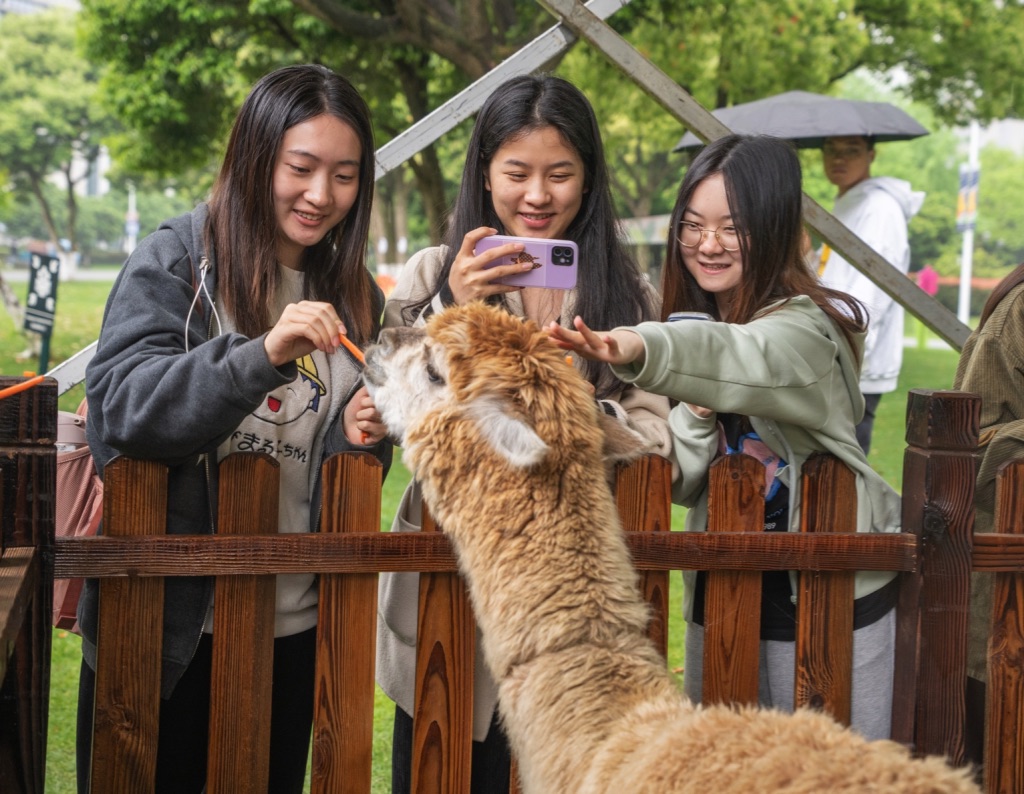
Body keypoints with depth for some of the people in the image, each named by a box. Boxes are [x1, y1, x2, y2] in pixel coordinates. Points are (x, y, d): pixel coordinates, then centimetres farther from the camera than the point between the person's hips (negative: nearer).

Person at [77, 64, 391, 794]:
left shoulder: (353, 295, 10)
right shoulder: (175, 262, -6)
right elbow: (118, 409, -19)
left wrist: (361, 438, -6)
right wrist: (264, 354, -30)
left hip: (295, 626, 5)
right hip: (169, 621, -4)